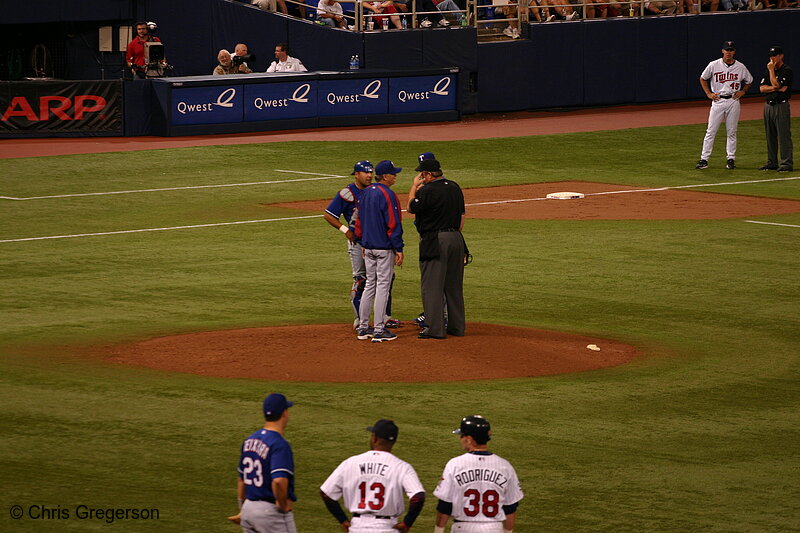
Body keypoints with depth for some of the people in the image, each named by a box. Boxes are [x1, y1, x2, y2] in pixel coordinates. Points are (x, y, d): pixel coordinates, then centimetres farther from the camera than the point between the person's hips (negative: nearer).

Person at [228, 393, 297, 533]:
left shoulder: (249, 441, 7)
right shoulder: (280, 445, -19)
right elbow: (279, 481, -34)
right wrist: (283, 505, -17)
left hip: (248, 507, 8)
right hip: (271, 511, -8)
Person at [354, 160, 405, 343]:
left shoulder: (366, 193, 9)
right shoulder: (387, 194, -16)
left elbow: (359, 220, 15)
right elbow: (393, 223, -18)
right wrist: (399, 249, -15)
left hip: (368, 247, 8)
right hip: (384, 248, -8)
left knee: (370, 285, 14)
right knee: (383, 286, -4)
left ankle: (363, 328, 16)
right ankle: (379, 330, -3)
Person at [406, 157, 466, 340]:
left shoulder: (428, 190, -15)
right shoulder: (455, 187, 9)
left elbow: (411, 208, 0)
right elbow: (461, 216, 14)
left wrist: (414, 186, 9)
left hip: (435, 241, -7)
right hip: (456, 239, 7)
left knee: (432, 285, -3)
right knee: (454, 285, 14)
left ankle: (435, 329, -6)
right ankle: (456, 326, 20)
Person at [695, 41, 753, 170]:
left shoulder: (740, 67, 2)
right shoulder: (714, 65, -1)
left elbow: (749, 81, 19)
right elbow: (702, 78, 12)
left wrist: (742, 92, 3)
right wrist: (708, 93, 2)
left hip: (733, 101, 1)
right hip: (718, 100, -1)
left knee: (732, 132, 5)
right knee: (711, 131, -3)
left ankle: (731, 159, 11)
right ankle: (704, 159, -2)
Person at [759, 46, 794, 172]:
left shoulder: (787, 70, -8)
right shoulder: (769, 71, 15)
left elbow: (776, 84, -19)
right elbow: (762, 88, 5)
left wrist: (771, 70, -11)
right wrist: (776, 88, -10)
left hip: (781, 106, -8)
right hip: (768, 105, 8)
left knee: (784, 135, -9)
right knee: (770, 136, 11)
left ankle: (787, 163, -9)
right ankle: (772, 162, 17)